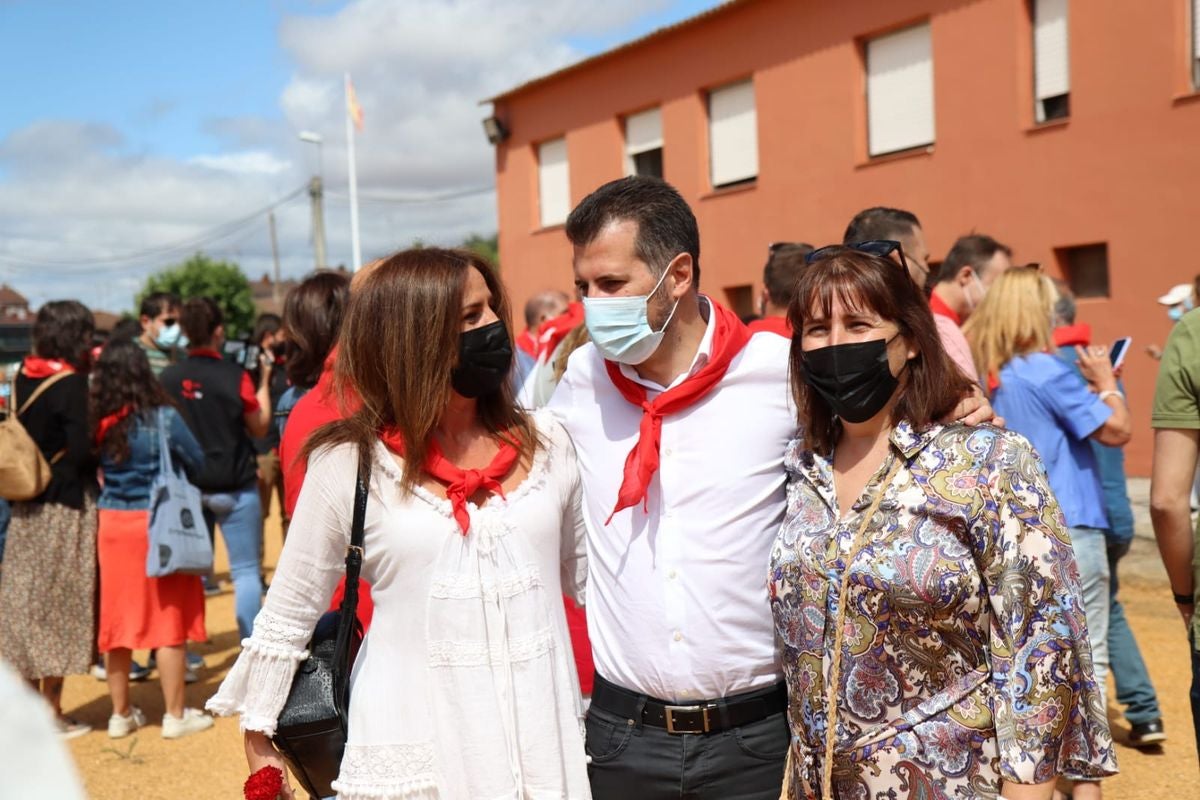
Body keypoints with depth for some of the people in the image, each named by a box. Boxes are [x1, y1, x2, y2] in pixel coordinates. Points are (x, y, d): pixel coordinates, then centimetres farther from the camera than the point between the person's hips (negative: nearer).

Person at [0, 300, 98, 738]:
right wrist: (99, 471, 0)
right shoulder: (71, 383, -16)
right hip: (65, 506, -7)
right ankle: (51, 714, 11)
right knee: (57, 605, 2)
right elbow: (81, 449, -22)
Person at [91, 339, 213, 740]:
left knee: (117, 620, 12)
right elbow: (197, 462, -3)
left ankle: (121, 714, 23)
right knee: (169, 621, 6)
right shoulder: (163, 418, -13)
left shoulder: (97, 422, -3)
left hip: (110, 523, 4)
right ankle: (175, 715, 13)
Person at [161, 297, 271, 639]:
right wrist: (264, 381, 7)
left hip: (186, 486, 4)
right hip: (234, 487, -4)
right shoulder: (235, 376, -13)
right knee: (246, 571, 3)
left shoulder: (168, 378, -2)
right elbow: (259, 427, -2)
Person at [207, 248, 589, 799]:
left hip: (544, 744, 3)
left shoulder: (545, 444, 1)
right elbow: (287, 615, 2)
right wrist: (258, 740, 6)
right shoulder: (348, 464, -7)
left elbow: (587, 574, 11)